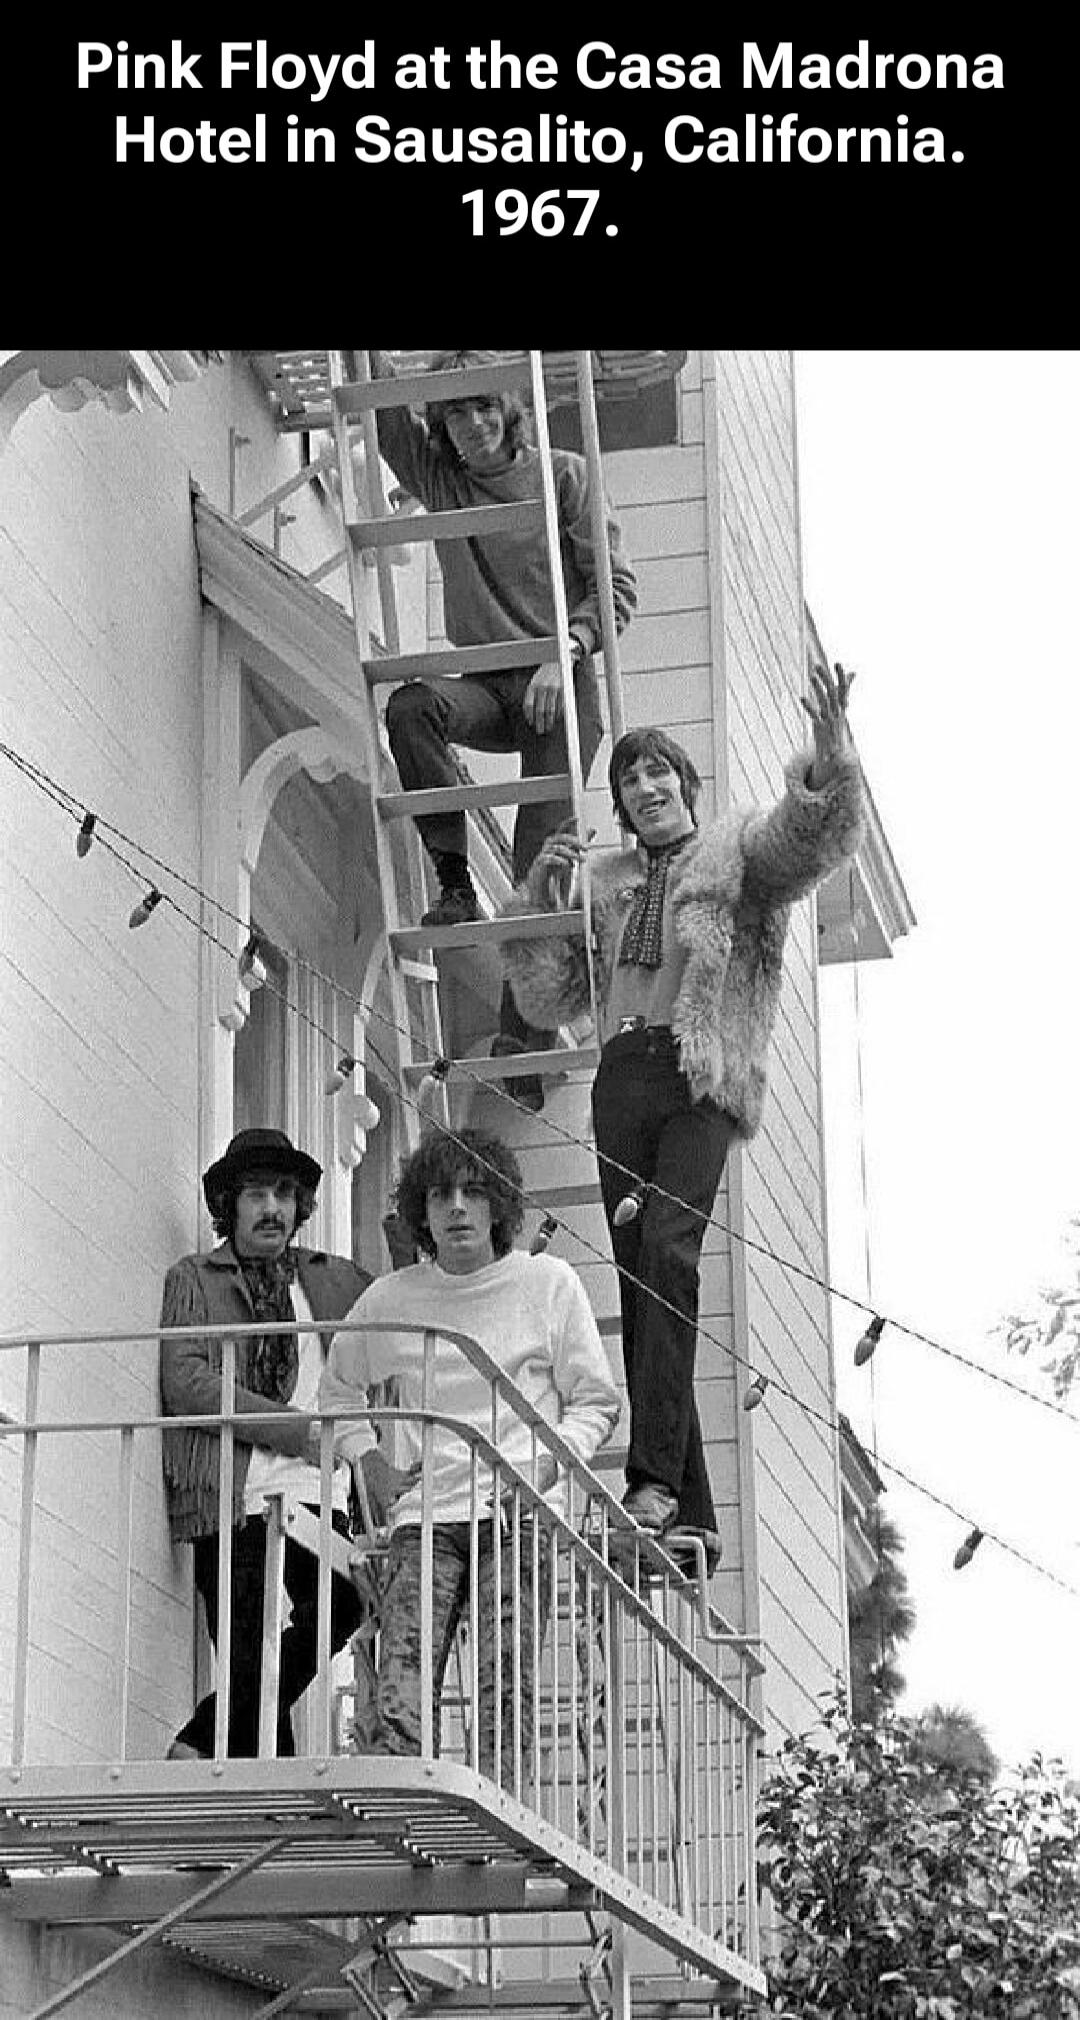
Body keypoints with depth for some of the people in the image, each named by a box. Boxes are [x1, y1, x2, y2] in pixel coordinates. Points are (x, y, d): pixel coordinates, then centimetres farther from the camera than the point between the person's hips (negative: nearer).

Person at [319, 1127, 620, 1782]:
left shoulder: (548, 1282, 6)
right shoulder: (388, 1300, 12)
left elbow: (596, 1402, 10)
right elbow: (338, 1389, 31)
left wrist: (548, 1462, -7)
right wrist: (368, 1460, 15)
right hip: (424, 1516, 2)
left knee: (504, 1701, -12)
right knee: (398, 1707, -14)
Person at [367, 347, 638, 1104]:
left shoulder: (564, 474, 1)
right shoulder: (435, 476, 10)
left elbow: (617, 585, -2)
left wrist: (564, 652, -16)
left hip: (558, 686, -3)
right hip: (485, 685, 3)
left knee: (543, 866, -12)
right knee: (412, 706, -32)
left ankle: (523, 1041, -13)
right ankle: (456, 881, -22)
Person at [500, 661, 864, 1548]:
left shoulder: (738, 850, 11)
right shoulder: (608, 881, 23)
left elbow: (816, 838, -10)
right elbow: (548, 1000, 23)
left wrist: (832, 757, -27)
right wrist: (540, 893, 11)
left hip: (701, 1078, -5)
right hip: (622, 1078, 5)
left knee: (669, 1253, -24)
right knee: (636, 1277, -3)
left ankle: (656, 1475, -31)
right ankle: (689, 1509, -2)